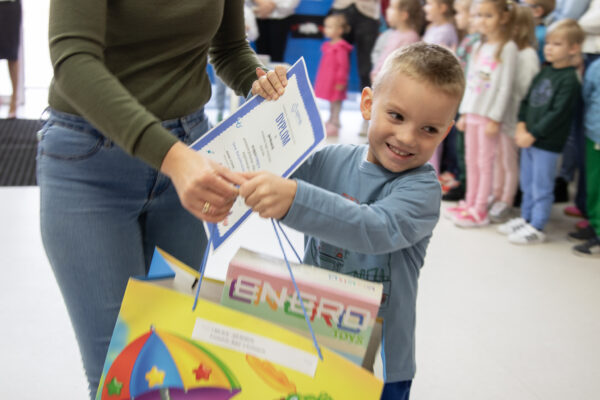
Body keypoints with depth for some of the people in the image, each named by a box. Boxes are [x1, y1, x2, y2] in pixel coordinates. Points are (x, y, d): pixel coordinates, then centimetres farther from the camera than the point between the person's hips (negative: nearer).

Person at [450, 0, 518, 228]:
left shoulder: (507, 48, -10)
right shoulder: (479, 47, 12)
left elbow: (506, 86, -13)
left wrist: (495, 118, -16)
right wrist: (464, 112, 13)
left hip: (489, 114, -7)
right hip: (472, 112, 7)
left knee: (485, 162, -1)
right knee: (471, 160, 12)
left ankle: (480, 211, 5)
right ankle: (470, 203, 22)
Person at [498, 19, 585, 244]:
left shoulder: (569, 80, -14)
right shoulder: (544, 72, 10)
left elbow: (557, 113, -19)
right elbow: (527, 99, 14)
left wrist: (532, 135, -18)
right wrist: (521, 126, -1)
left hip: (548, 143, -8)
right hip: (529, 139, 8)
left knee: (542, 187, 1)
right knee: (527, 183, 18)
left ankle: (536, 228, 9)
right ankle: (525, 219, 31)